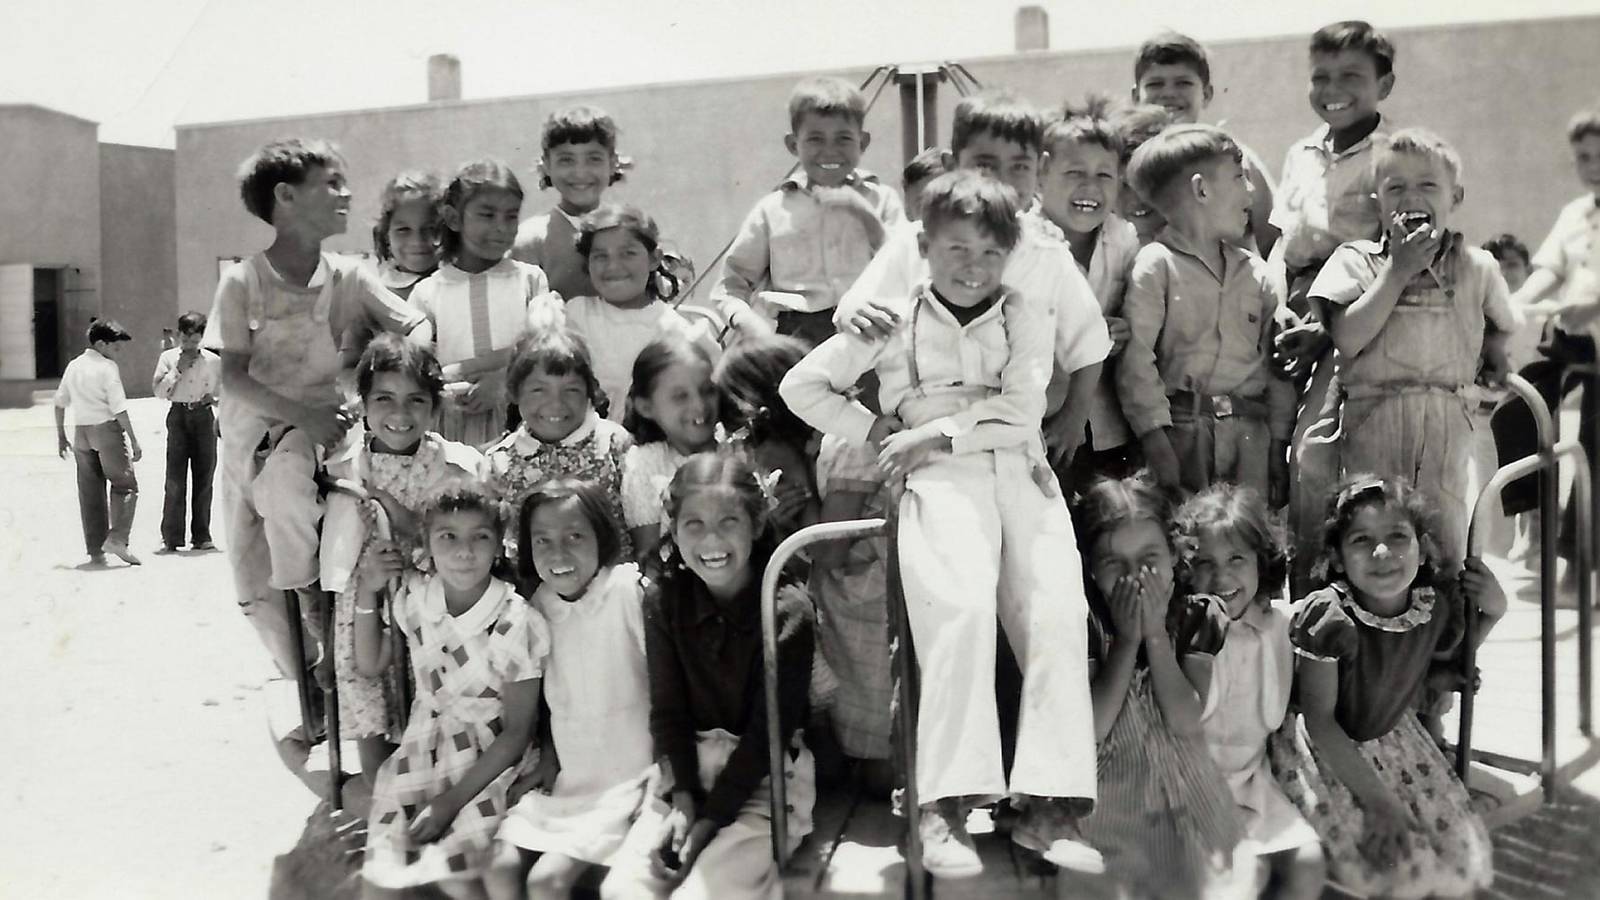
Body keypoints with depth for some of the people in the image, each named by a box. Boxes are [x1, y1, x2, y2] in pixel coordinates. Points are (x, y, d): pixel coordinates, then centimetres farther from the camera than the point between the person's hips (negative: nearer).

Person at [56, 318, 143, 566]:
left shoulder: (73, 366, 12)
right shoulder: (108, 367, -9)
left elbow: (60, 403, 16)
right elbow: (119, 408, -13)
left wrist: (61, 436, 24)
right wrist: (134, 442, -11)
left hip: (81, 432, 7)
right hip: (107, 428, -7)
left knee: (90, 493, 9)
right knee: (125, 485, -1)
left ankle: (95, 551, 10)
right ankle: (117, 538, -16)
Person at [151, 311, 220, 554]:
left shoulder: (213, 361, 7)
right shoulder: (168, 358, 6)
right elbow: (159, 390, -1)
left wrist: (215, 398, -2)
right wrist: (178, 369, -8)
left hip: (204, 417, 1)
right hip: (178, 416, -1)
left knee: (204, 479, 3)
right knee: (175, 479, -5)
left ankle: (201, 536, 11)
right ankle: (171, 538, -2)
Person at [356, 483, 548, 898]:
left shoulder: (517, 623, -22)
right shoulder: (412, 597, -8)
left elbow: (517, 731, -14)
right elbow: (370, 666, 9)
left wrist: (452, 801, -16)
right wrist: (367, 592, -6)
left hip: (492, 756, -4)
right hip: (424, 743, 4)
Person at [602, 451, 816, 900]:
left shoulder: (789, 611, -15)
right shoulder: (663, 598, -3)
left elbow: (769, 731, -14)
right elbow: (667, 710, -1)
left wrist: (708, 822, -16)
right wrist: (683, 800, -13)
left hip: (767, 776, -4)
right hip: (690, 766, 4)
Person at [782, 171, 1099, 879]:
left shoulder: (1028, 314, 17)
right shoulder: (894, 319, 15)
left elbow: (1022, 410, 2)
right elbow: (801, 386, 16)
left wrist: (933, 435, -5)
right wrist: (872, 430, 6)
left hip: (1021, 473, 2)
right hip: (938, 481, -2)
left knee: (1058, 611, -23)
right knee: (962, 607, -30)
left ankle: (1048, 806, -22)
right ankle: (946, 806, -31)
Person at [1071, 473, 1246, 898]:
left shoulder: (1197, 616, -3)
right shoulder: (1082, 622, -7)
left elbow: (1186, 722, -12)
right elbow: (1091, 727, -15)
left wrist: (1155, 633, -16)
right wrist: (1127, 640, -17)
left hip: (1189, 801, 1)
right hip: (1110, 802, -1)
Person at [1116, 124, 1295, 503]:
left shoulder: (1256, 272, 14)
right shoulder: (1156, 265, -4)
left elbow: (1276, 363, 16)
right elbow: (1136, 361, -10)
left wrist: (1279, 444, 10)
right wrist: (1156, 440, -16)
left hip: (1251, 431, 5)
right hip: (1183, 429, -5)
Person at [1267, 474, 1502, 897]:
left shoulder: (1437, 606, -15)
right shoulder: (1328, 616, -31)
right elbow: (1319, 719, -20)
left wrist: (1492, 613, -7)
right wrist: (1378, 799, -19)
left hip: (1392, 736, 6)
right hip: (1323, 749, -6)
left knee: (1463, 852, 1)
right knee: (1389, 861, -20)